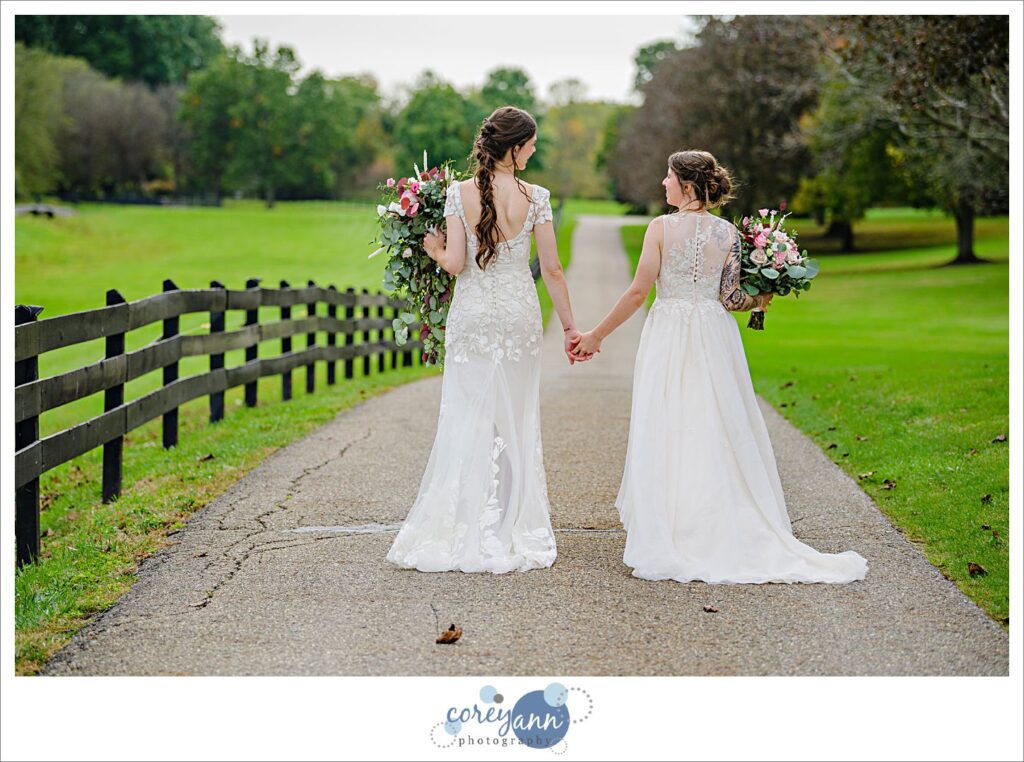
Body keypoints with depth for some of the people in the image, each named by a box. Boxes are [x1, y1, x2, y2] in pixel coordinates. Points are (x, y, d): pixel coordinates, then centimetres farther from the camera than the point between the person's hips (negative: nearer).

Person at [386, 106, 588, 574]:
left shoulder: (459, 193, -5)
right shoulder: (534, 197, -6)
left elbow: (455, 264, -8)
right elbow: (552, 269, -4)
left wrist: (435, 250, 14)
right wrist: (569, 326, 5)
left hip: (471, 317, 0)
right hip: (519, 315, 0)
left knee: (466, 421, 6)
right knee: (514, 424, 8)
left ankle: (458, 534, 6)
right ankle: (508, 535, 11)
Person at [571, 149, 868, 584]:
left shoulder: (662, 228, -8)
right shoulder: (729, 233, -1)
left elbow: (638, 292, -9)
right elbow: (730, 298, -6)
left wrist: (596, 336, -2)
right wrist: (761, 300, 15)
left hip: (668, 339, -3)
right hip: (714, 339, 3)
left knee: (665, 438, 2)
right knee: (718, 434, 8)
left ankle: (664, 543, 4)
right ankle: (726, 534, 12)